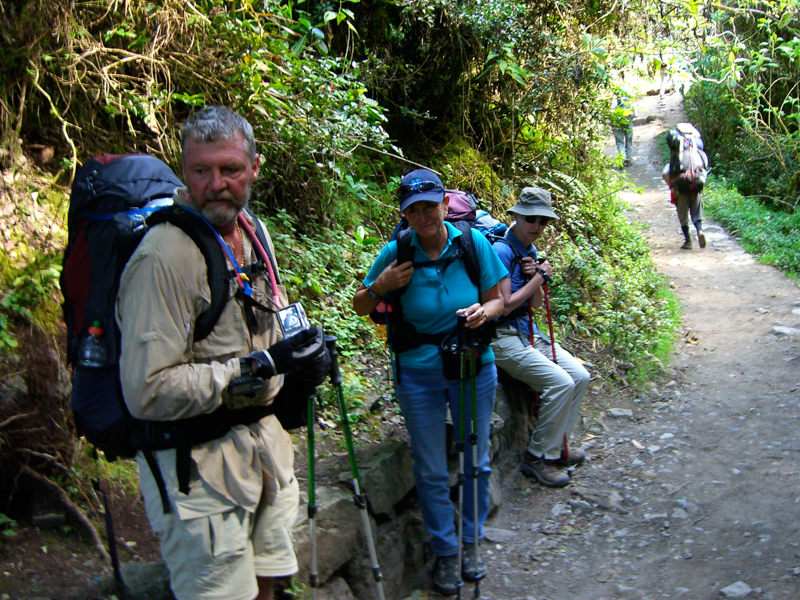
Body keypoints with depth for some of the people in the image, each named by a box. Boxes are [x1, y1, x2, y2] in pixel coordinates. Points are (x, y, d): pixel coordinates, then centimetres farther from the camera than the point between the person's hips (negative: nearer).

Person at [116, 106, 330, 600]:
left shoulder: (253, 231, 7)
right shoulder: (165, 256, -23)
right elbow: (148, 392, -27)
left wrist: (299, 357, 2)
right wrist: (259, 366, -24)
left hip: (264, 442, 8)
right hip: (198, 465, -8)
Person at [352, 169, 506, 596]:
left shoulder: (473, 243, -9)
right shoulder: (395, 253, -11)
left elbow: (496, 298, 0)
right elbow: (360, 307, 1)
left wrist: (484, 311, -22)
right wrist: (380, 287, -20)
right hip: (419, 374, -1)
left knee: (477, 462, 14)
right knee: (431, 471, 9)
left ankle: (471, 541, 36)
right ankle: (444, 551, 28)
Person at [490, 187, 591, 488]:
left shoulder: (530, 251, 10)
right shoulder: (502, 251, -17)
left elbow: (535, 304, 13)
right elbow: (505, 306, -19)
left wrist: (535, 276, -7)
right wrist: (539, 277, -12)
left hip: (529, 333, 9)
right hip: (502, 336, -9)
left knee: (580, 376, 2)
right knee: (560, 383, -21)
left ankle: (557, 445, 16)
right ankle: (538, 457, -5)